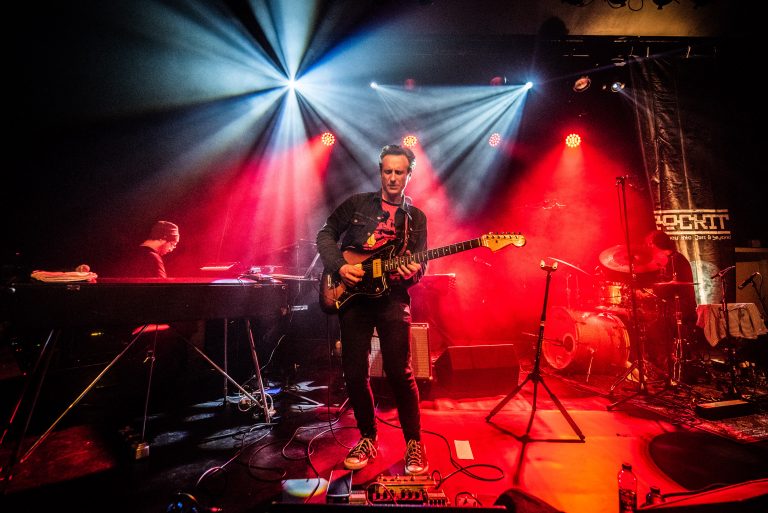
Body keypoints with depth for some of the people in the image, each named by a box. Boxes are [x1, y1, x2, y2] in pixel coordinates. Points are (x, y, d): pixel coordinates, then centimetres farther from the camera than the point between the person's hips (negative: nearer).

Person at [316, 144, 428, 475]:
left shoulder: (416, 217, 12)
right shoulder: (357, 203, 9)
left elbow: (420, 263, 10)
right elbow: (326, 234, 8)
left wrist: (413, 272, -14)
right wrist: (339, 266, -8)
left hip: (392, 299, 0)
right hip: (352, 295, 1)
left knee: (399, 372, -5)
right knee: (355, 373, 5)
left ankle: (414, 442, 17)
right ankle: (368, 439, 27)